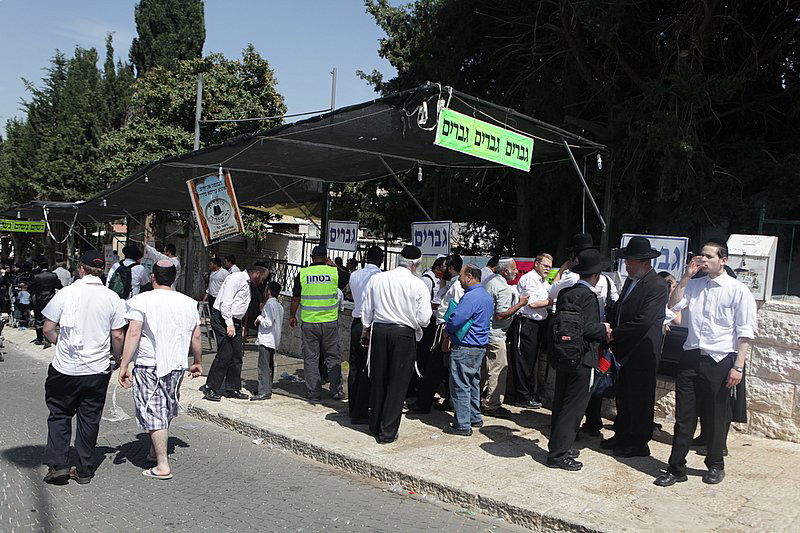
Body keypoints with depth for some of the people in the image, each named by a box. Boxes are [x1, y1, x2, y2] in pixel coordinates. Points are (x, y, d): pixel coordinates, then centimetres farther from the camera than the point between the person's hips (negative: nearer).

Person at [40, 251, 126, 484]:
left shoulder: (66, 293, -7)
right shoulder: (112, 298, -4)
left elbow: (48, 329, -3)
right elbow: (118, 336, -2)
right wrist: (119, 360, 14)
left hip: (65, 369, -1)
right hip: (98, 370, 1)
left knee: (59, 415, 16)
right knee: (89, 419, 11)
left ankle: (57, 465, 13)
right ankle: (84, 470, 18)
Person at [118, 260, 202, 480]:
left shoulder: (141, 300, -8)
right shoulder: (188, 303, 5)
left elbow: (133, 333, -16)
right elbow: (196, 337, 9)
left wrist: (124, 365, -13)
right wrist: (198, 362, 21)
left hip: (149, 365, -5)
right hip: (176, 365, 5)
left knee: (154, 414, -1)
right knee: (166, 410, 20)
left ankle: (162, 466, -2)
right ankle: (155, 451, 38)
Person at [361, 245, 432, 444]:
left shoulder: (376, 279, 3)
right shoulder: (418, 285, -7)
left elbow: (366, 311, 8)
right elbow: (423, 319, -8)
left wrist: (366, 331, 21)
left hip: (379, 331, 4)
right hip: (404, 334, -4)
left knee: (378, 379, 15)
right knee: (397, 383, 5)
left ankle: (375, 427, 28)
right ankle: (387, 432, 8)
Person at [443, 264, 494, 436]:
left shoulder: (470, 297, -20)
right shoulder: (487, 297, 13)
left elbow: (454, 320, -27)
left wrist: (447, 330, -4)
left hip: (465, 349, -10)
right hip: (480, 346, 10)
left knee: (460, 386, -2)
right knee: (473, 383, 19)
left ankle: (462, 425, 3)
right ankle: (475, 418, 29)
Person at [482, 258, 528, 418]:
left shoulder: (490, 281, 10)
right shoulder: (505, 289, -19)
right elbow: (501, 315, -23)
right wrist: (520, 304, -14)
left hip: (483, 331, 10)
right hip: (495, 334, -10)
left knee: (485, 367, 18)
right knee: (499, 369, -2)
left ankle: (481, 400, 28)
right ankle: (492, 405, 3)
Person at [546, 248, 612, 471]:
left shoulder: (564, 293, 7)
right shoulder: (587, 296, -16)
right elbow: (586, 327, -23)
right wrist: (604, 329, -4)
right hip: (582, 360, -8)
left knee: (561, 404, 17)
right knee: (573, 408, -1)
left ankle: (558, 446, 29)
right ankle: (559, 455, 3)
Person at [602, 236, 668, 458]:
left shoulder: (657, 286, -16)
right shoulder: (631, 281, 12)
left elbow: (643, 322, -23)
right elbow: (618, 309, 18)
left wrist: (614, 334, -17)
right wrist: (609, 328, 1)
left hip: (642, 353, -9)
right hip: (625, 350, 9)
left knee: (640, 398, 3)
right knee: (623, 396, 17)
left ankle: (639, 443, 16)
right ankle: (622, 435, 31)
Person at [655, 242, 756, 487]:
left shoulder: (738, 290, -4)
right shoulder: (695, 285, 10)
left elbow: (745, 333, -6)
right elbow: (673, 304, -2)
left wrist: (738, 366, -11)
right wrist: (686, 276, -4)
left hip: (720, 361, -3)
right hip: (691, 357, 4)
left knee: (716, 419, 10)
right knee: (684, 416, 6)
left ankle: (715, 465, 31)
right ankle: (676, 468, 14)